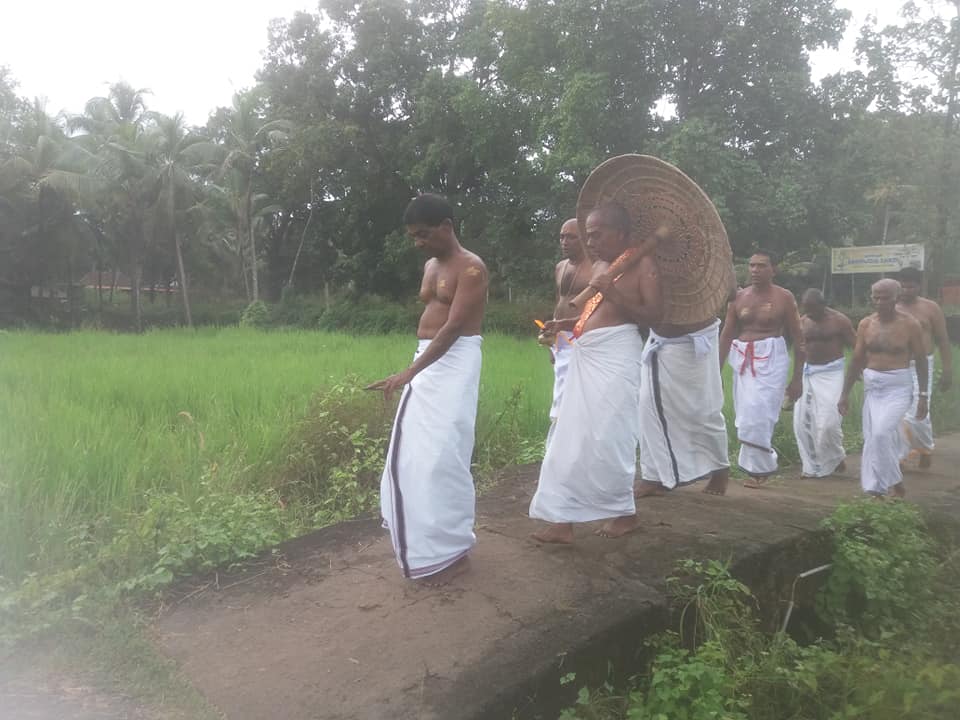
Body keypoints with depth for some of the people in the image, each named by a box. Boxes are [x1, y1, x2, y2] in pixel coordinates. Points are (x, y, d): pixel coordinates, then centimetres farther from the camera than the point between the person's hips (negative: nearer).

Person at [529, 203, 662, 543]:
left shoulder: (643, 263, -4)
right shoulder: (600, 266, 19)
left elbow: (654, 314, -12)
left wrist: (613, 294, -20)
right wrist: (566, 324, 9)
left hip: (616, 354, -8)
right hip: (585, 354, 8)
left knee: (607, 436, -5)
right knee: (571, 435, 4)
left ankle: (623, 512, 15)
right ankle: (563, 518, 7)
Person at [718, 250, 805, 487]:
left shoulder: (783, 297, -2)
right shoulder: (739, 297, 7)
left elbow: (798, 339, 1)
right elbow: (726, 335, 8)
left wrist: (797, 377, -2)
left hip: (771, 360, -4)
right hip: (743, 360, 4)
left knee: (758, 414, -12)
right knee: (747, 416, 7)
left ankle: (757, 467, 4)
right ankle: (763, 463, 24)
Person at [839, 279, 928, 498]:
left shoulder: (910, 325, -6)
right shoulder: (865, 324, 4)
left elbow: (921, 361, -1)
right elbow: (857, 361, 10)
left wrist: (923, 395, -3)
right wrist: (845, 393, 10)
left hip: (898, 387, -4)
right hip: (871, 387, 5)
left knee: (881, 432, -20)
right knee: (871, 438, 5)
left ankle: (895, 482, -1)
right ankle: (877, 491, 16)